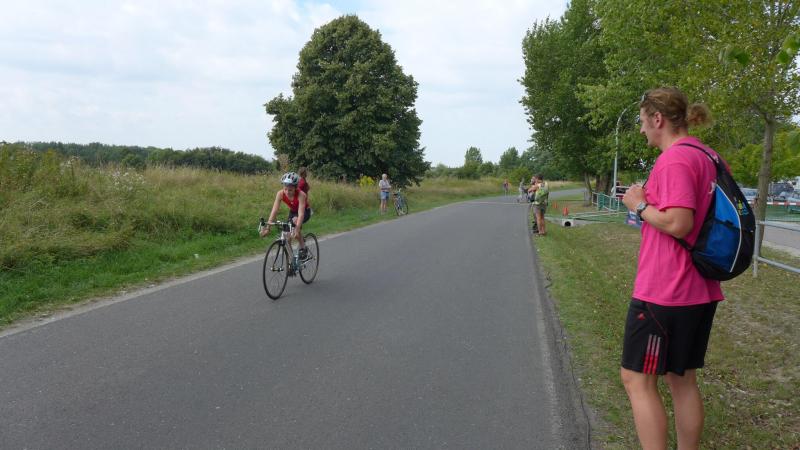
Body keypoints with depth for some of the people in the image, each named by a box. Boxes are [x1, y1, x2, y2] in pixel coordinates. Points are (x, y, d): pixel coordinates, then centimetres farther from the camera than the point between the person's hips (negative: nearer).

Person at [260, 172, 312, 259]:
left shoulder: (301, 195, -36)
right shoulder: (280, 193, -26)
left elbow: (301, 213, -44)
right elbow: (274, 210, -31)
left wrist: (297, 230, -56)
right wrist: (267, 227, -41)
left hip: (305, 211, -4)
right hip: (292, 211, 4)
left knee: (295, 220, -35)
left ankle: (302, 247, -17)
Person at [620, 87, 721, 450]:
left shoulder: (675, 159, -17)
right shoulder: (709, 157, 11)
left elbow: (679, 224, -25)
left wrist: (640, 205, -10)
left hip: (662, 293, -9)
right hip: (700, 291, 9)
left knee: (637, 379, 2)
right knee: (683, 380, 18)